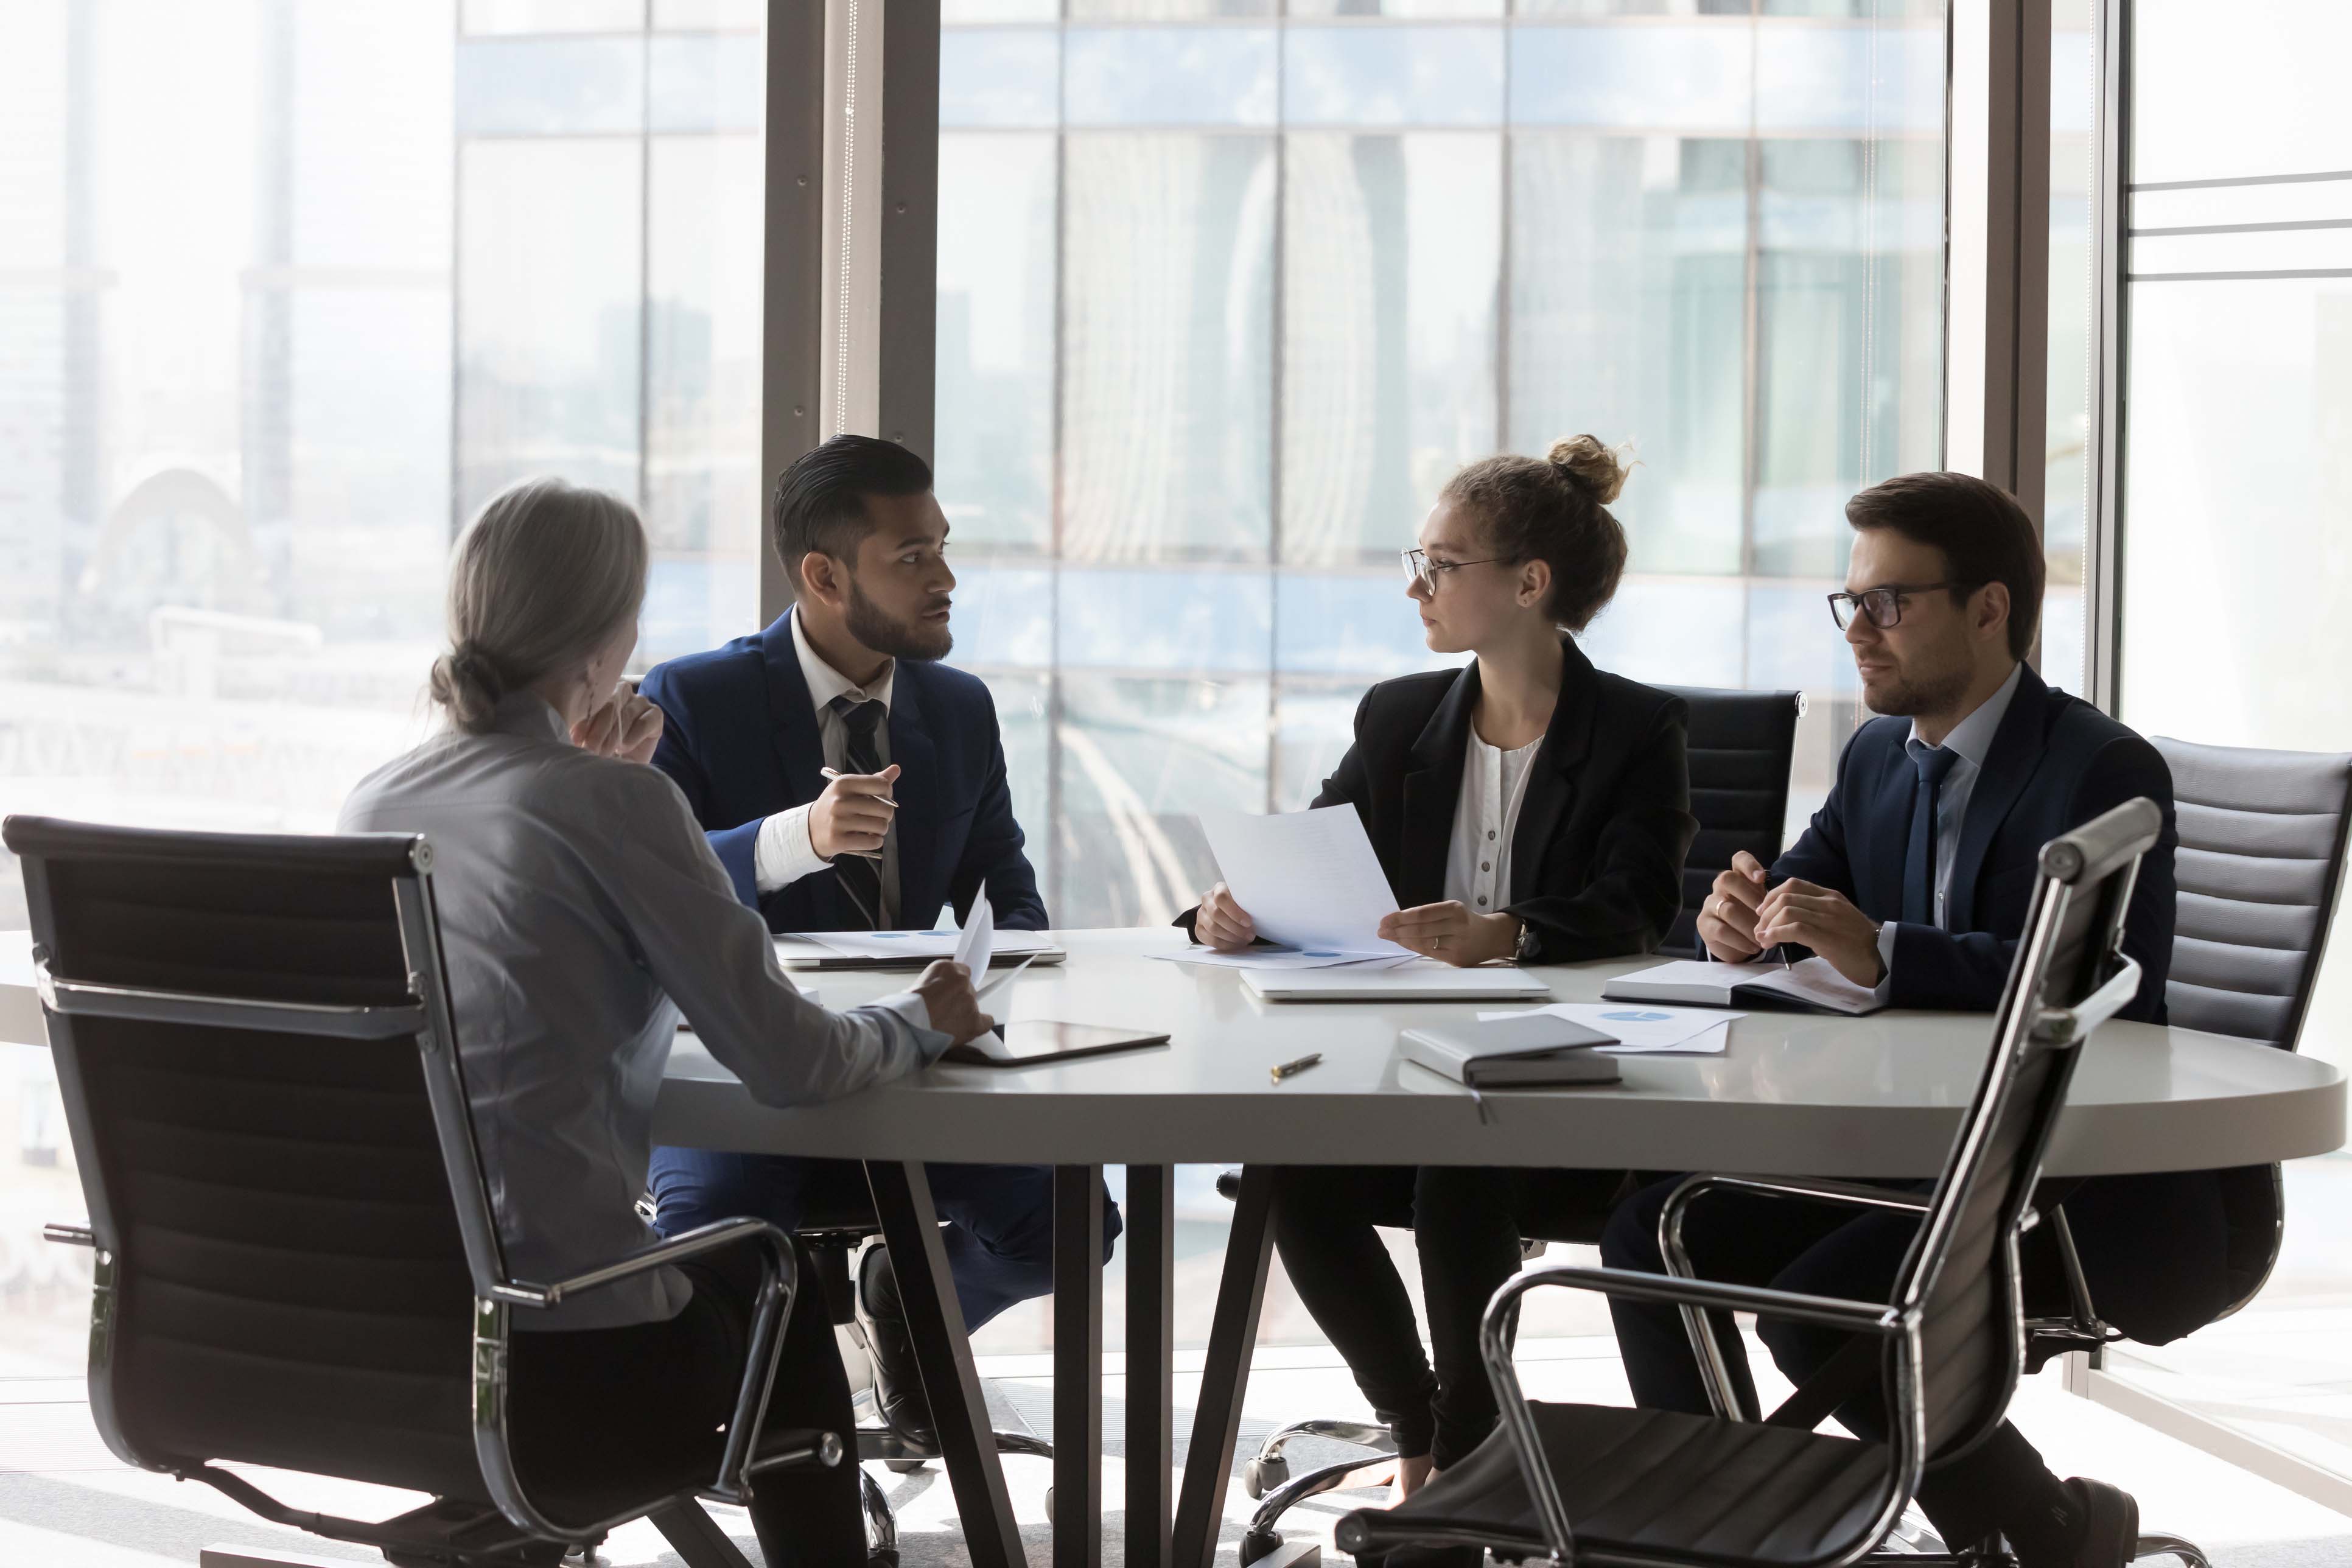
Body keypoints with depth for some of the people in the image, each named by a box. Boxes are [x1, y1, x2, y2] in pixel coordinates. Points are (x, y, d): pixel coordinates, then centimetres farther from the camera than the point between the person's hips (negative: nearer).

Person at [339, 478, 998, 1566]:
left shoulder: (372, 806, 7)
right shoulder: (615, 801, -12)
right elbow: (784, 1060, -10)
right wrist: (920, 1024, 9)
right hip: (560, 1369, -6)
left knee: (733, 1273, 34)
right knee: (779, 1292, 28)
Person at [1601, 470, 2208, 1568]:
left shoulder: (2105, 771, -14)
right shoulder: (1877, 758, 12)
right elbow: (1801, 891, 14)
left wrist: (1882, 952, -36)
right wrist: (1744, 916, -13)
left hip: (2084, 1180, -8)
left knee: (1817, 1308, -26)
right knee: (1652, 1236, -3)